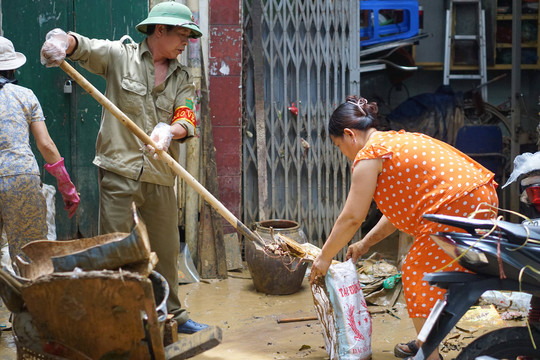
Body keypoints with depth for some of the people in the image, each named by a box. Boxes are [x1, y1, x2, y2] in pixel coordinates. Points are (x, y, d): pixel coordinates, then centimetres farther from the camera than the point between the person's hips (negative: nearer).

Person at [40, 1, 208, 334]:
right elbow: (82, 46, -8)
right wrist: (60, 39, -32)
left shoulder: (182, 78, 13)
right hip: (118, 169, -4)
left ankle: (174, 315, 29)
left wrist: (169, 131, -23)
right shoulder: (120, 55, 2)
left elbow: (188, 119, 1)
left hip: (160, 175, 4)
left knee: (167, 250, 14)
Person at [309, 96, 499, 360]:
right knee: (432, 277, 20)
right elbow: (402, 207, 25)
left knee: (417, 276, 2)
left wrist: (324, 258, 5)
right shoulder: (397, 140, 22)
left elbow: (351, 218, -6)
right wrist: (365, 244, 27)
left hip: (455, 209, -10)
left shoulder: (368, 155, -6)